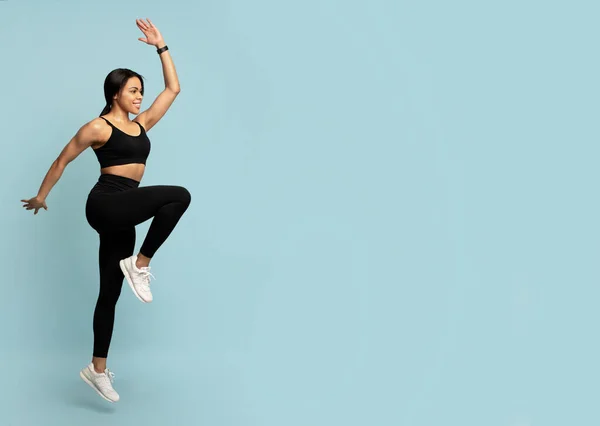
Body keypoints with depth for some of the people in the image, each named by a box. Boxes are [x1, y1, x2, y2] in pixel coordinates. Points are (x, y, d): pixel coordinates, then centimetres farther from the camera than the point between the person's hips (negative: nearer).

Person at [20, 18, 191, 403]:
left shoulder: (141, 124, 15)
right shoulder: (98, 127, -4)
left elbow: (173, 88, 17)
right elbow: (62, 161, 5)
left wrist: (161, 46, 14)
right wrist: (41, 195, 13)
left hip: (121, 215, 7)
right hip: (106, 204, -7)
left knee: (110, 293, 9)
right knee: (179, 195, -23)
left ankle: (97, 369, 16)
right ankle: (140, 264, -12)